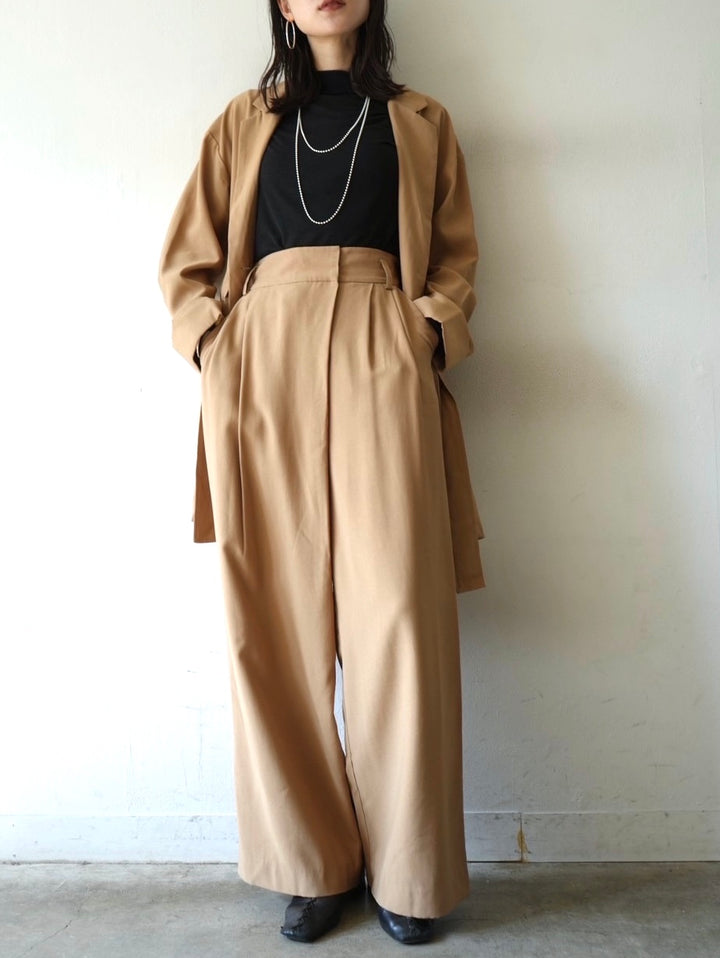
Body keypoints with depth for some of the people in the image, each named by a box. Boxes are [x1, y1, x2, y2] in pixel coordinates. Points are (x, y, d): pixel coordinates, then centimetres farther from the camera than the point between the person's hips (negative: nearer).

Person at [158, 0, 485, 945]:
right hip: (265, 365, 1)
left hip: (382, 365, 0)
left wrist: (434, 331, -2)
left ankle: (408, 873, 10)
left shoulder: (423, 122, 22)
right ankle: (314, 864, 14)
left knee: (396, 613, -7)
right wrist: (215, 344, 0)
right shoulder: (245, 122, 23)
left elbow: (456, 258, 17)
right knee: (278, 616, -2)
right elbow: (188, 264, 18)